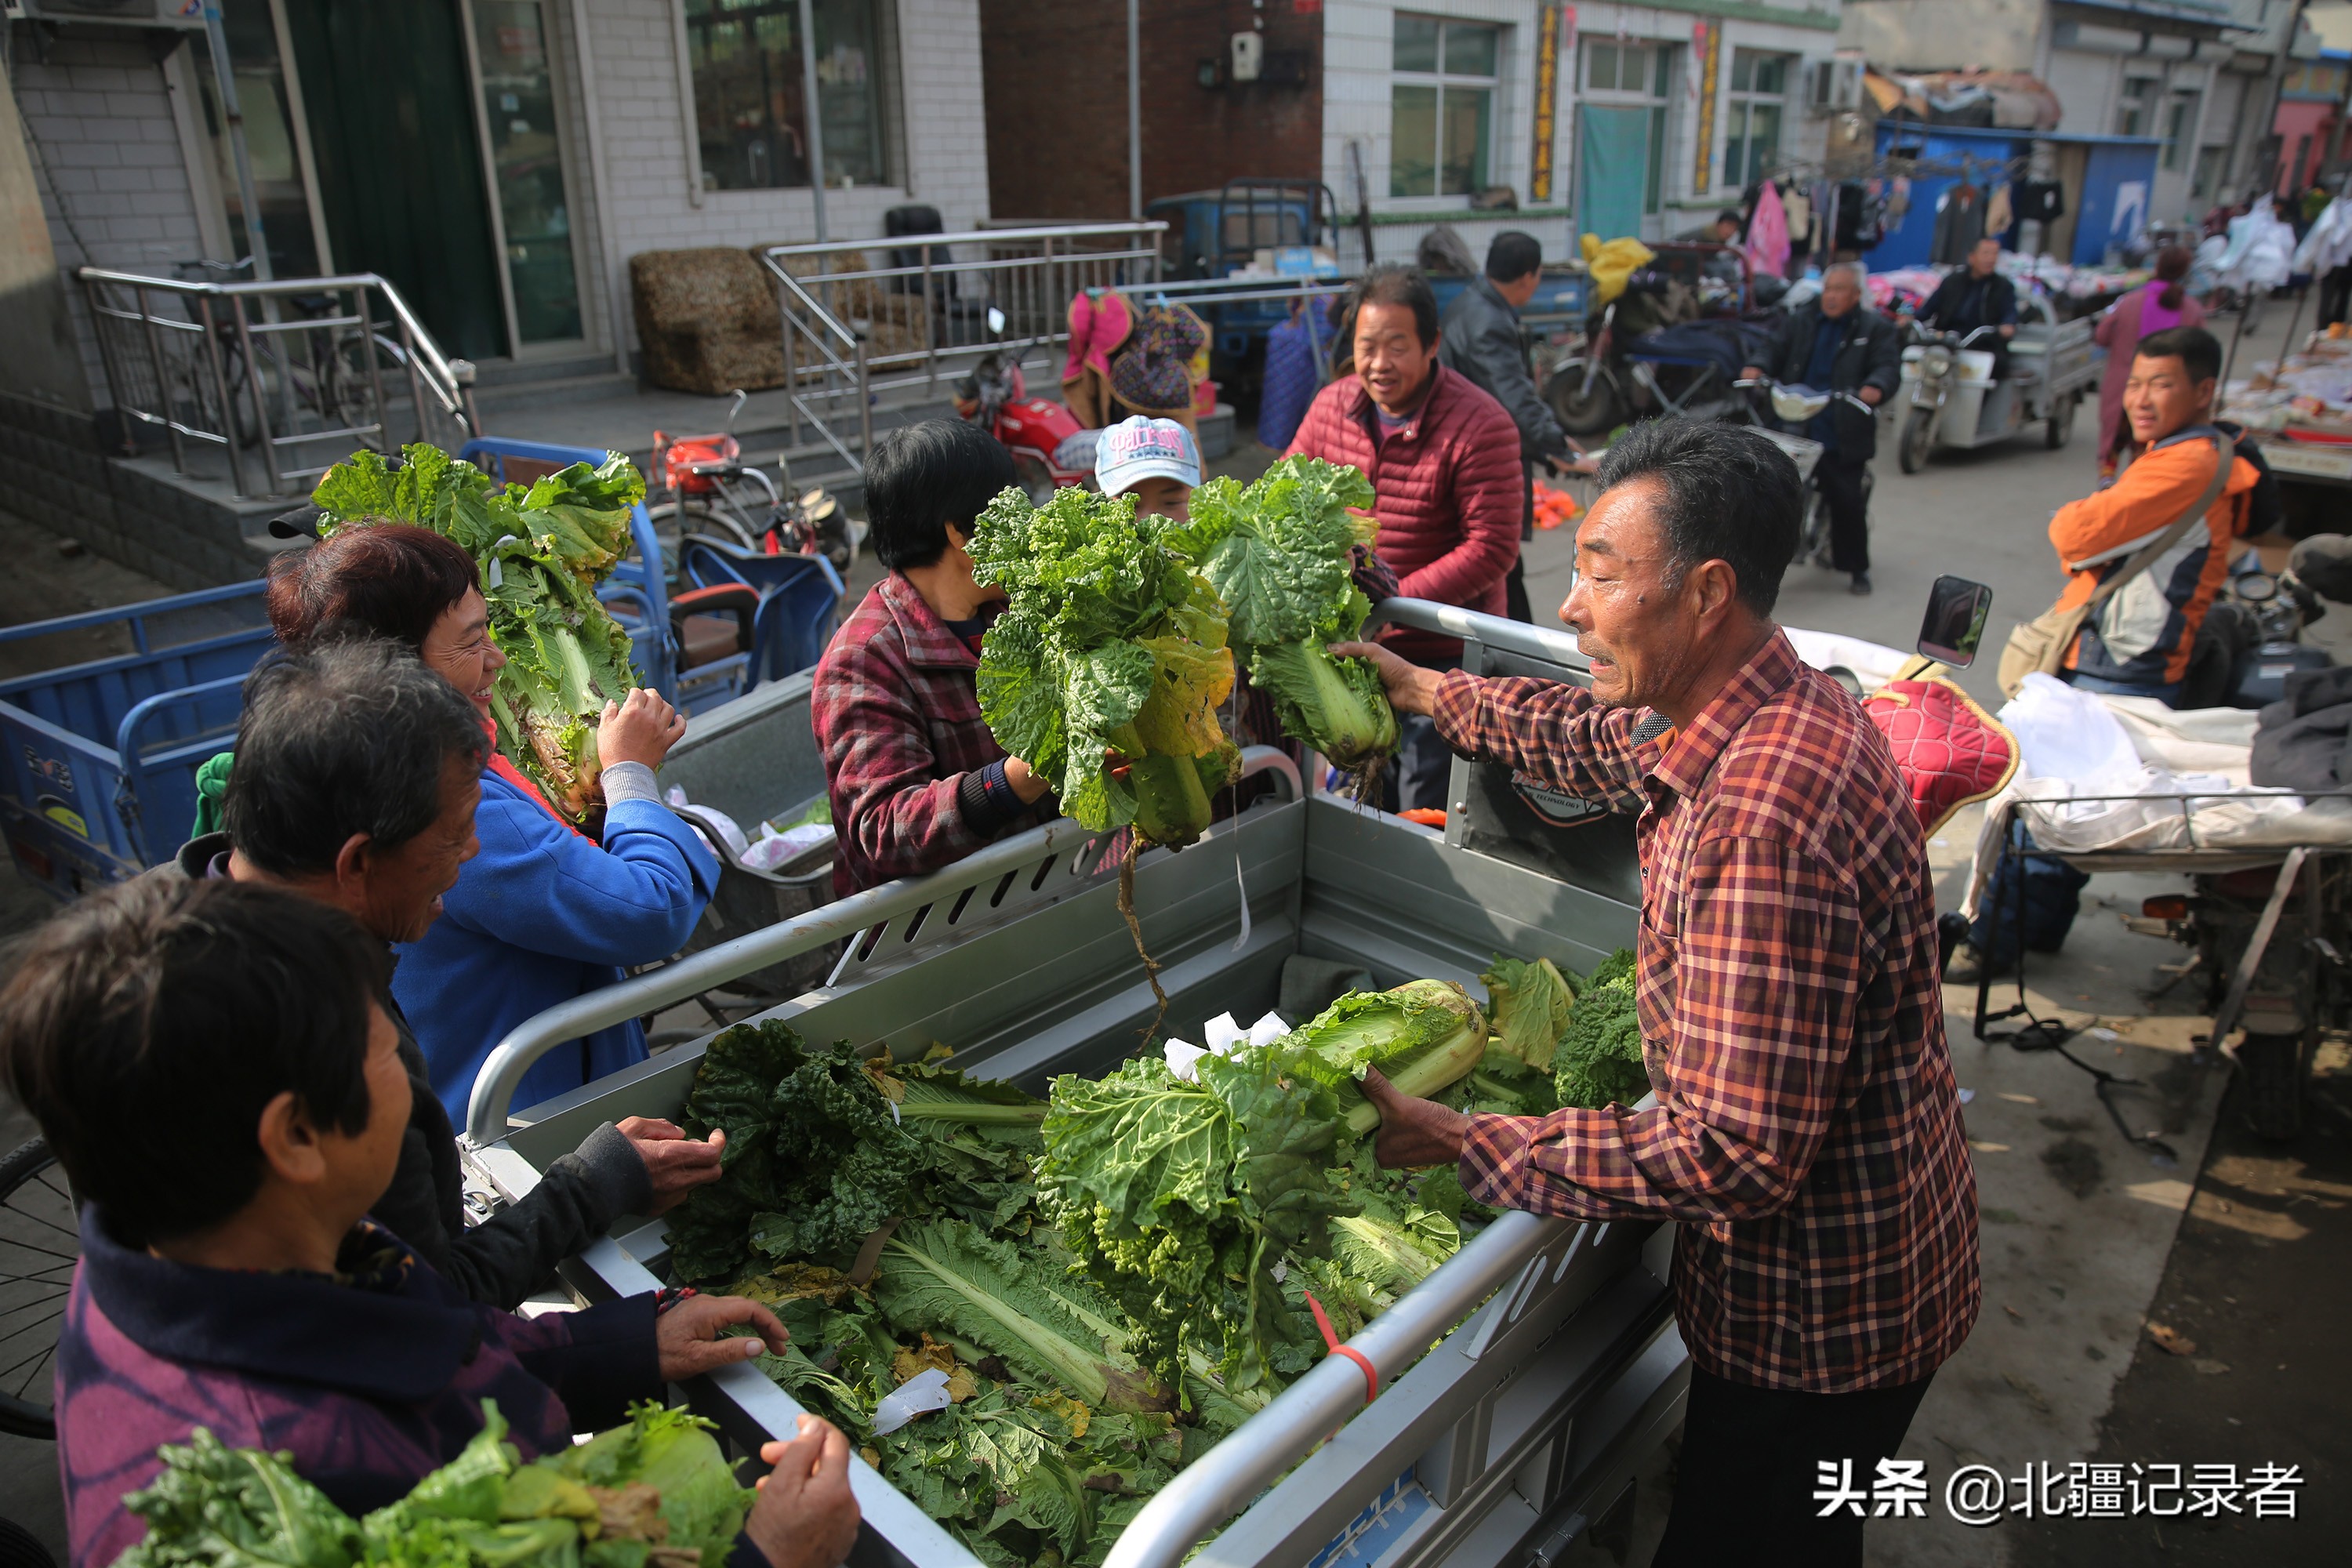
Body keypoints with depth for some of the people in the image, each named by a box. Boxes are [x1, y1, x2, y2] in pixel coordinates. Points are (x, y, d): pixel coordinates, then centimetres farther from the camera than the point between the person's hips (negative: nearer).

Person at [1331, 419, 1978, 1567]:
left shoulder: (1760, 825, -37)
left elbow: (1736, 1156, -34)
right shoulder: (1775, 710, -4)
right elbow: (1599, 734, 18)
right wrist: (1425, 692, 22)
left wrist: (1468, 1144, -27)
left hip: (1819, 1313, -9)